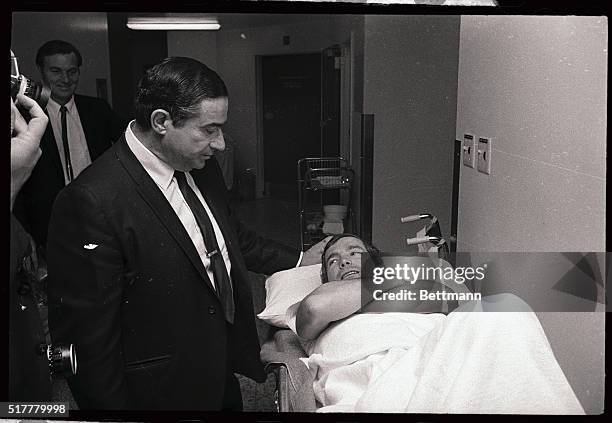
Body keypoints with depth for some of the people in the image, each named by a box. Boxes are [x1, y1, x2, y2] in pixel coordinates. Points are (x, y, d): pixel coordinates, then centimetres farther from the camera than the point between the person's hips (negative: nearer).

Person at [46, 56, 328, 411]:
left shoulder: (202, 167, -2)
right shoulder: (93, 202, -27)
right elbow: (87, 337, -22)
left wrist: (300, 260, 10)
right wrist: (115, 404, -16)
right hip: (163, 392, -7)